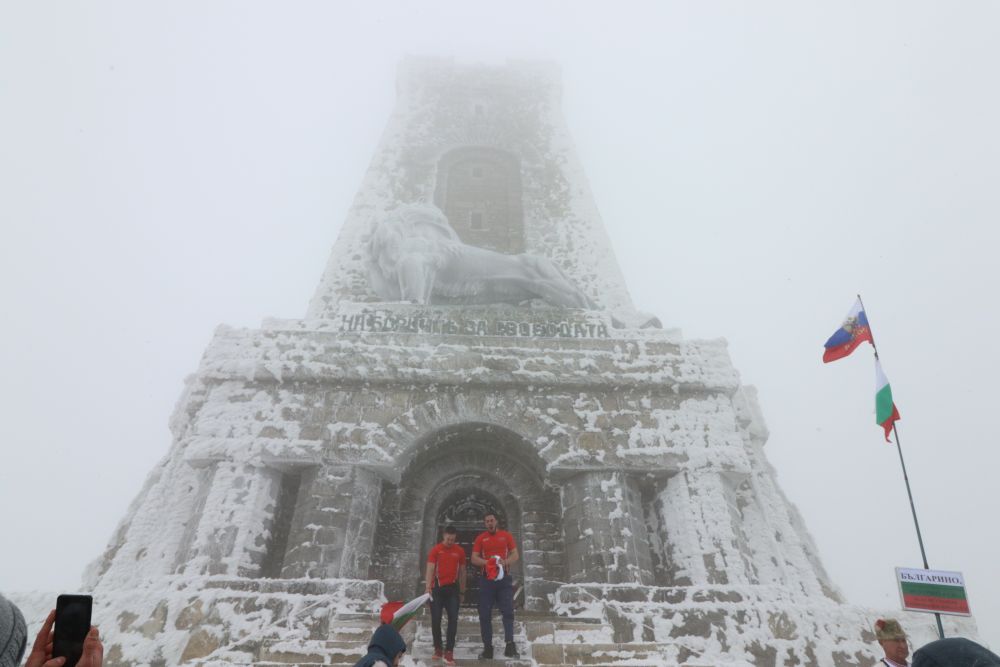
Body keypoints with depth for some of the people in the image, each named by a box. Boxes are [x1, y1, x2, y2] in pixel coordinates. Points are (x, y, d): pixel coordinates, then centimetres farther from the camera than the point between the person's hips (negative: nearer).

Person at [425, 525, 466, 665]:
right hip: (437, 588, -1)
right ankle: (438, 648, 20)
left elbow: (462, 572, 11)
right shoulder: (436, 550, -4)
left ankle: (449, 651, -1)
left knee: (453, 619, -6)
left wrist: (462, 591, 13)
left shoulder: (460, 551, 3)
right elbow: (430, 569, -11)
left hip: (452, 588, 1)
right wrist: (428, 587, -24)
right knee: (435, 619, 4)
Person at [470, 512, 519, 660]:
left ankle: (510, 644, -14)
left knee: (508, 611, -10)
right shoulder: (480, 538, 6)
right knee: (485, 614, 2)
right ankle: (488, 648, 10)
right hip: (486, 579, 1)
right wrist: (488, 562, -17)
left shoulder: (506, 536, 6)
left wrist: (505, 562, -16)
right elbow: (474, 559, 2)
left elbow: (515, 555, 5)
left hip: (504, 578, -1)